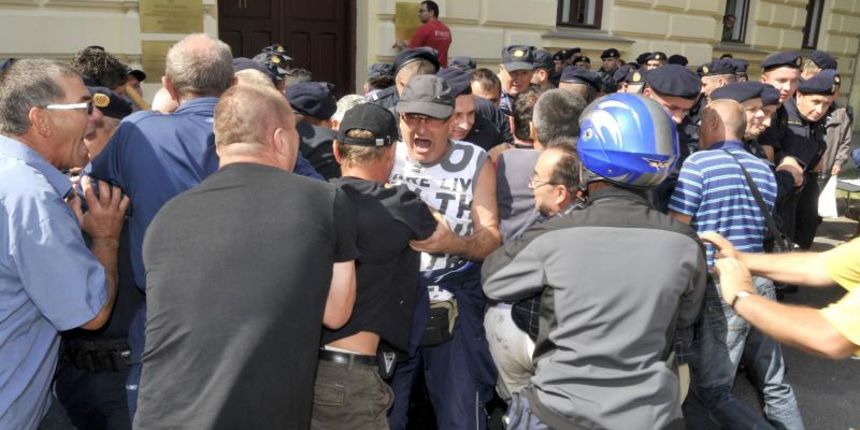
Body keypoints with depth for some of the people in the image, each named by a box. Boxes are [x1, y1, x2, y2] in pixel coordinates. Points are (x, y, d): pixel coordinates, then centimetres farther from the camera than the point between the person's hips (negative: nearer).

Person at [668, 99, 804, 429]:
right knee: (774, 384, 19)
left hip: (720, 290, -8)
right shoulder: (764, 170, 10)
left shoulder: (698, 163, -11)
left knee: (708, 391, 0)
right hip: (761, 282, 8)